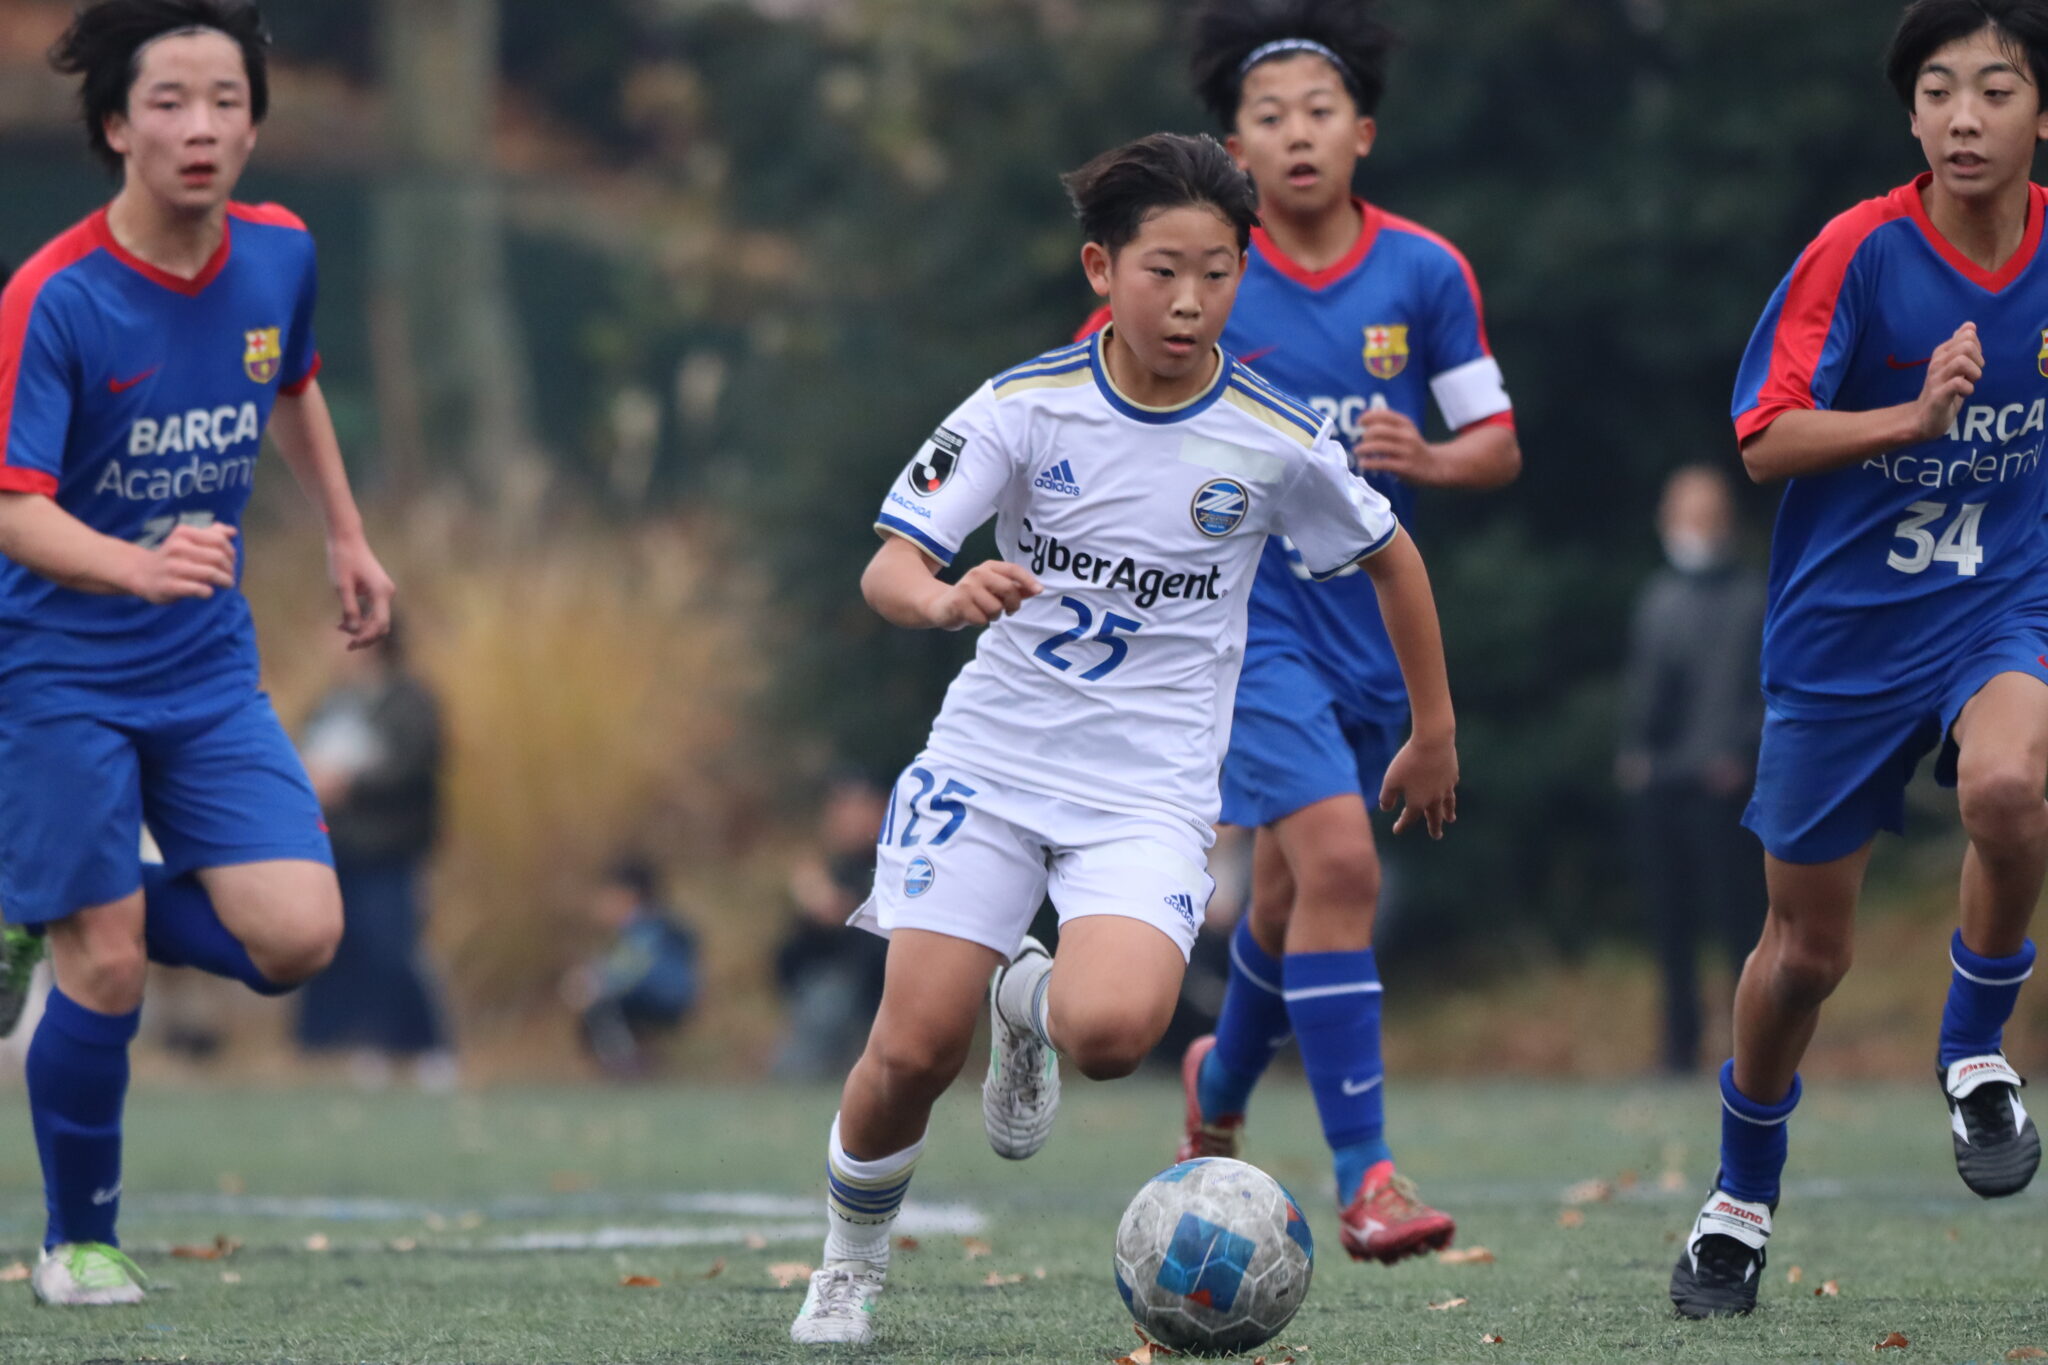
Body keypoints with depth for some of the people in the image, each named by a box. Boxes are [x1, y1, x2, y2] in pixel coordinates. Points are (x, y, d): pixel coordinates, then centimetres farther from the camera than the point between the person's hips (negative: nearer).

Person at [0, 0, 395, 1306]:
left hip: (209, 666, 5)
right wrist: (140, 567, -43)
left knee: (297, 937, -9)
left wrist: (345, 534, 25)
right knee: (107, 971, -5)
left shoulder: (279, 256, -2)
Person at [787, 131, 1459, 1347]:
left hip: (1150, 793, 0)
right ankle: (852, 1265, 22)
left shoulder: (1277, 440, -6)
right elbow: (886, 571, -11)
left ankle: (1029, 997, 11)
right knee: (914, 1053, -8)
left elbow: (1391, 556, 13)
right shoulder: (1026, 406, -7)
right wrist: (950, 598, -34)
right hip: (990, 760, 0)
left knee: (1111, 1030, -27)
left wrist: (1434, 733, 19)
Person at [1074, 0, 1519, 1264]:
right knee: (1338, 859, -22)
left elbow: (1500, 447, 3)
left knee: (1294, 894, 18)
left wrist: (1424, 458, -17)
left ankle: (1221, 1090, 49)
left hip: (1371, 626, 4)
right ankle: (1364, 1175, -22)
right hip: (1246, 622, -4)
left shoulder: (1425, 273, 0)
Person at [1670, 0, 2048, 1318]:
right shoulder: (1862, 251, -14)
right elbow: (1768, 442, -16)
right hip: (1843, 628, -1)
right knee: (1806, 949, 7)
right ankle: (1743, 1199, 32)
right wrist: (1917, 414, -27)